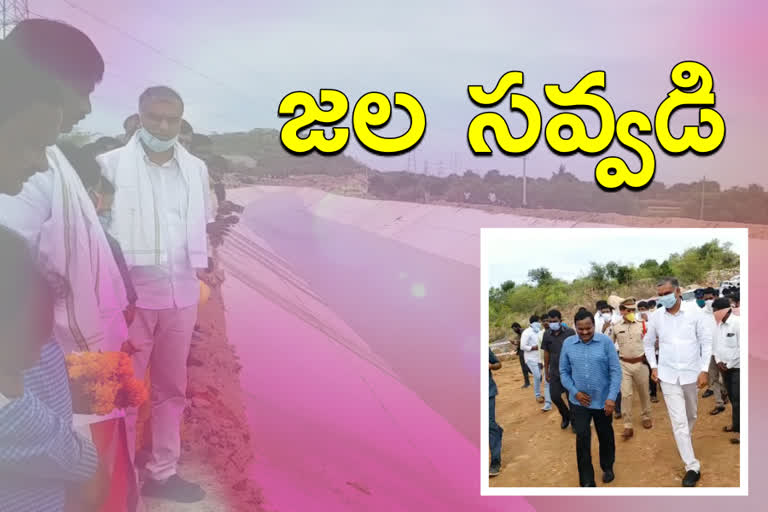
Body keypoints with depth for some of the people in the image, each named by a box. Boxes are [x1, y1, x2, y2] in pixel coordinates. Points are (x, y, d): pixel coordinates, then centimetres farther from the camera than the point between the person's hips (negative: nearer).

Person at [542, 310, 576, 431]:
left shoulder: (570, 332, -9)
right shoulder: (547, 334, 0)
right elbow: (546, 353, 9)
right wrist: (546, 371, 11)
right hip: (554, 372, 3)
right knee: (555, 396, 4)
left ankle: (574, 421, 23)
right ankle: (566, 415, 31)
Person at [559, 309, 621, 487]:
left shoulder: (606, 342, -12)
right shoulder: (568, 343, -6)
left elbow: (616, 371, -10)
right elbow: (564, 371, 2)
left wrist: (612, 397, -16)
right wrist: (575, 392, -10)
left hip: (603, 400, 0)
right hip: (579, 401, 1)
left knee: (606, 436, 18)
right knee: (582, 439, -3)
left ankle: (607, 467, 43)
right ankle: (586, 481, 8)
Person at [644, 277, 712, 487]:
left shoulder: (695, 313, -8)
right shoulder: (656, 317, -3)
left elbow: (706, 341, -4)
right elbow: (648, 343, 11)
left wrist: (704, 369, -8)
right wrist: (653, 366, 5)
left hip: (692, 373, 0)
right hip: (668, 375, 0)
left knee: (691, 416, 18)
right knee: (678, 421, -6)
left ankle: (685, 442, 47)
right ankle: (692, 467, -2)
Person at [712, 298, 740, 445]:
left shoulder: (738, 323, -18)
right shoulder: (719, 325, 5)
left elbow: (741, 348, -20)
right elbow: (715, 344, 14)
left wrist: (729, 364, -14)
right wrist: (718, 361, 0)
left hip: (737, 368, -7)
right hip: (725, 367, 7)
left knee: (737, 399, -3)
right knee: (732, 398, 16)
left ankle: (738, 429, 5)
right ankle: (735, 423, 28)